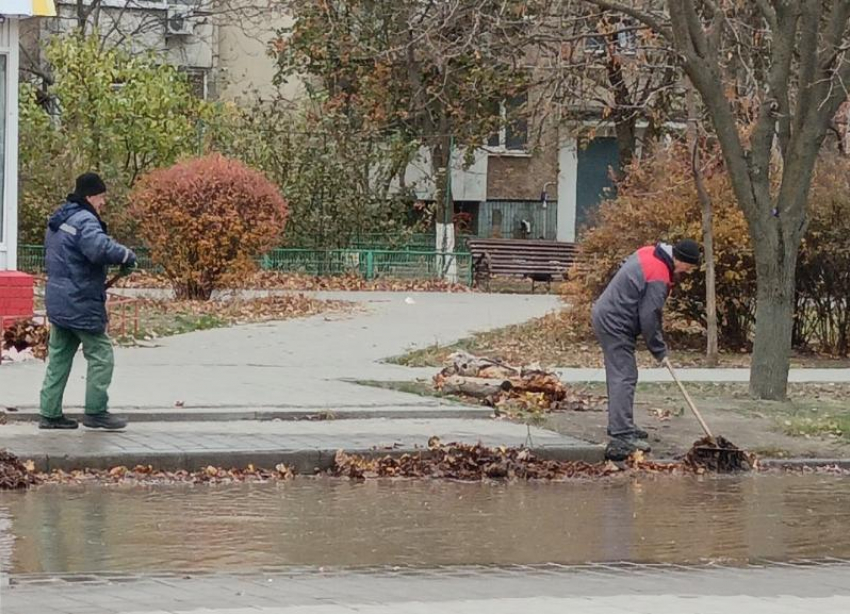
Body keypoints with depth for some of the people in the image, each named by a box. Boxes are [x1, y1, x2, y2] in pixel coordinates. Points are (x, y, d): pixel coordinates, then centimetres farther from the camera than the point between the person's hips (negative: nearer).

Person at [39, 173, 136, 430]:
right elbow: (100, 248, -34)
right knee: (101, 354, 0)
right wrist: (126, 255, -17)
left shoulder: (59, 220, 15)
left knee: (59, 357, 13)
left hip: (57, 301, 10)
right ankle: (96, 411, 2)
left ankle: (50, 413, 13)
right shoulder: (84, 221, -17)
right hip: (81, 303, -10)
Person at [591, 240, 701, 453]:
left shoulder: (648, 253, 6)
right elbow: (648, 318, -21)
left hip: (606, 314, 10)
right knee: (624, 377, -12)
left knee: (619, 375, 17)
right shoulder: (659, 279, -23)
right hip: (615, 324, -10)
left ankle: (619, 426, 24)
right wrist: (659, 351, -8)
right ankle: (622, 434, -16)